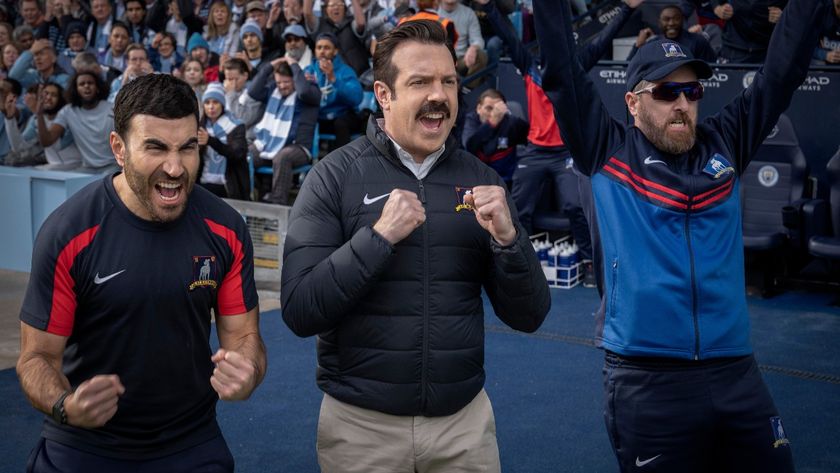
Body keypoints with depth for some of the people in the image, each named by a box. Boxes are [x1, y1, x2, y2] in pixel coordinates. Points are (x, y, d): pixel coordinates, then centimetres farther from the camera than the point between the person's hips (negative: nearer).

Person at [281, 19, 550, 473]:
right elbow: (299, 312, -14)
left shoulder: (480, 179, 0)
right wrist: (379, 237, -23)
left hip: (465, 418, 2)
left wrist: (507, 238, -17)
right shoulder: (334, 176, -8)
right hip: (361, 421, -2)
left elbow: (527, 316, -1)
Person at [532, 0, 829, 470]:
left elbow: (783, 70, 11)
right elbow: (562, 70, -3)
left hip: (736, 373, 4)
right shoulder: (609, 150, 2)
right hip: (645, 379, -3)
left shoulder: (725, 145, 11)